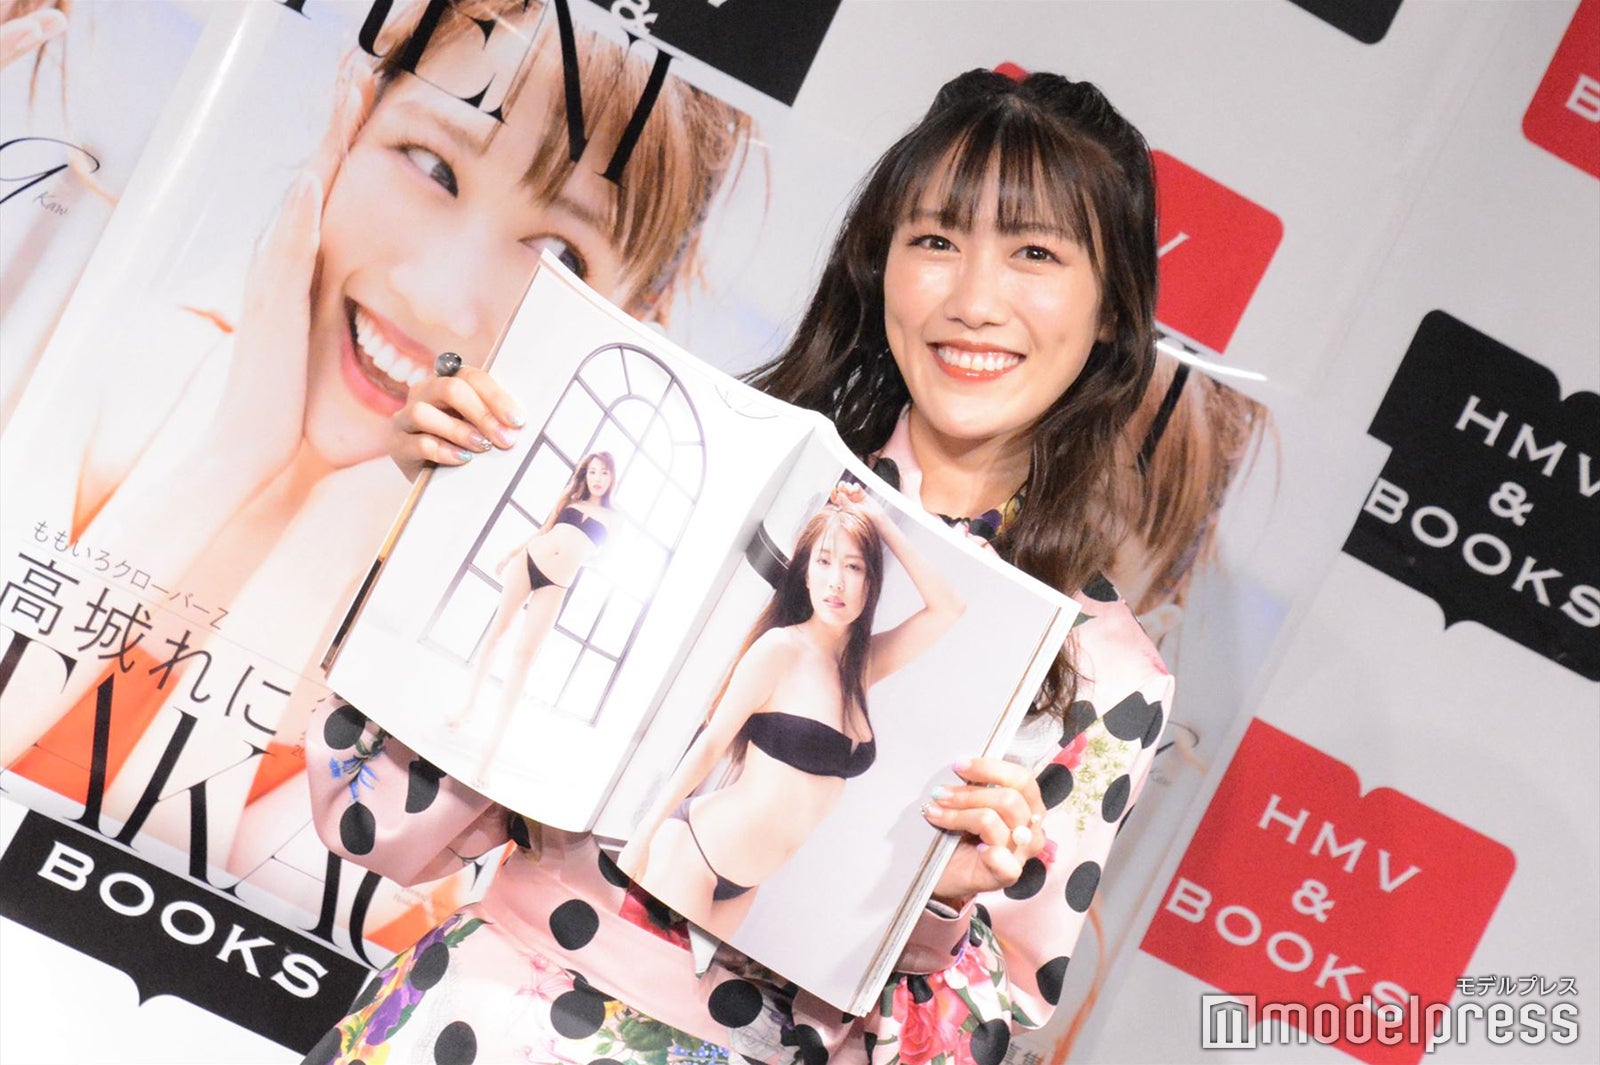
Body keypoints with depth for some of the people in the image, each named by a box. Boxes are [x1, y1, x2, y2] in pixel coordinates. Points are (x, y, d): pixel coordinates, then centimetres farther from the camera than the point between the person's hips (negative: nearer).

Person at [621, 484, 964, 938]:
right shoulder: (781, 647, -13)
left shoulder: (862, 665, 6)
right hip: (693, 851, -7)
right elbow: (710, 745, -12)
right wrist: (642, 839, -10)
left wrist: (882, 523, 1)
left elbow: (947, 608, 6)